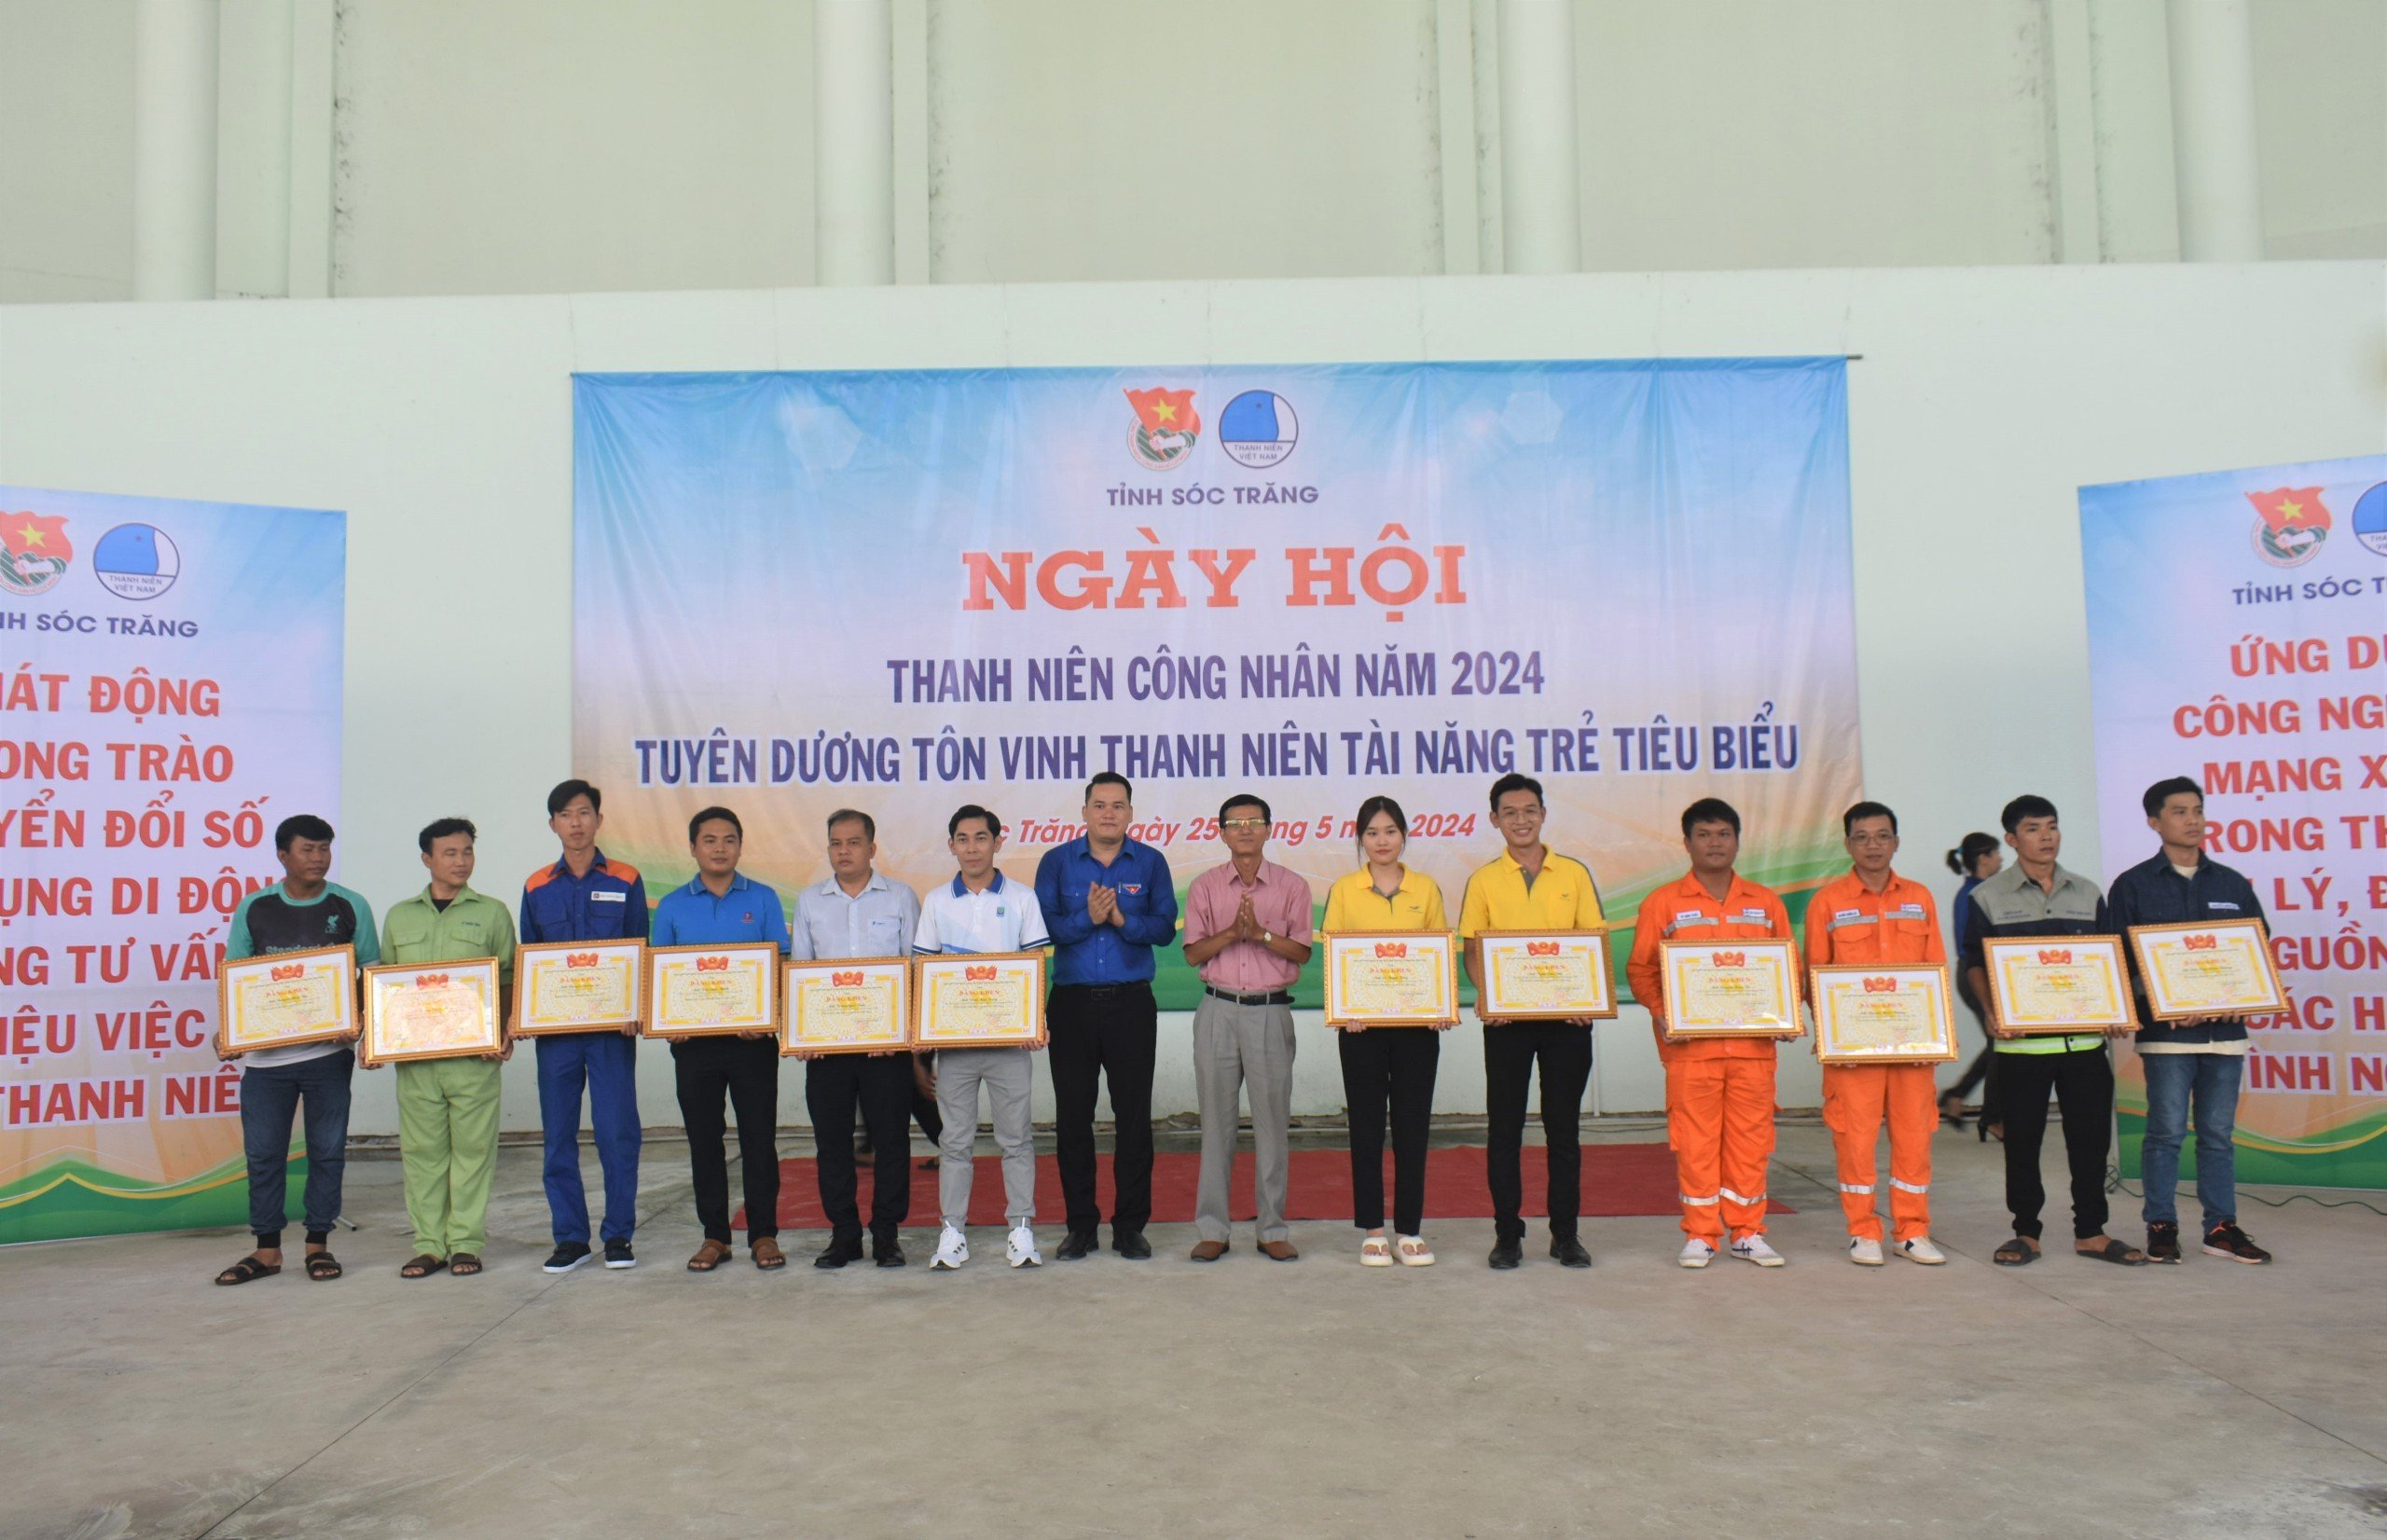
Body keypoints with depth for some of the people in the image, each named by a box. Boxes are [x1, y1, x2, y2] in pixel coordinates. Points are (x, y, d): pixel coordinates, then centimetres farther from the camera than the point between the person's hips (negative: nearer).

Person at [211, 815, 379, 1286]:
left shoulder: (350, 907, 3)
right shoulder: (254, 909, 5)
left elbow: (372, 974, 5)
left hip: (329, 1051, -1)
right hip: (265, 1052, 1)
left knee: (327, 1150, 6)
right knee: (263, 1153, 5)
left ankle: (318, 1244, 17)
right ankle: (267, 1250, 17)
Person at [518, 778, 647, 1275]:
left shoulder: (626, 881, 4)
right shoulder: (537, 888, 10)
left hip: (611, 1026, -2)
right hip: (554, 1027, 2)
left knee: (617, 1131, -2)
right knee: (558, 1135, 5)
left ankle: (618, 1235, 7)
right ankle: (570, 1237, 14)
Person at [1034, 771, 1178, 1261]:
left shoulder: (1150, 863, 5)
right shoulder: (1056, 862, 5)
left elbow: (1166, 927, -2)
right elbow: (1042, 926, -4)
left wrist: (1123, 920, -18)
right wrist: (1087, 918, -18)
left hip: (1131, 1003, 0)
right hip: (1071, 1003, 0)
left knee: (1134, 1116, 2)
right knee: (1072, 1116, 5)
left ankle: (1130, 1225, 12)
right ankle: (1080, 1225, 16)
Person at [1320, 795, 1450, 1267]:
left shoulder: (1426, 889, 6)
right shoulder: (1344, 890, 2)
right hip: (1361, 1023, -1)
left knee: (1413, 1123, 5)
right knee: (1367, 1123, 4)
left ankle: (1409, 1230, 14)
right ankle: (1372, 1230, 13)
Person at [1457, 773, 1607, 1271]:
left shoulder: (1574, 874, 6)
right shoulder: (1484, 880, 4)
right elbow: (1473, 950, 3)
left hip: (1567, 1018, 1)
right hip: (1506, 1019, 0)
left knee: (1564, 1125, 7)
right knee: (1505, 1126, 4)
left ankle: (1565, 1233, 16)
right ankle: (1507, 1233, 13)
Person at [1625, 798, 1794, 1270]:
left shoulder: (1766, 903, 12)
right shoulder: (1663, 903, 4)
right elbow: (1640, 969, 2)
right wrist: (1662, 1013, -12)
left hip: (1753, 1042, 2)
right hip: (1690, 1044, -2)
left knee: (1751, 1137, 5)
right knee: (1694, 1139, 1)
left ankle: (1748, 1232, 16)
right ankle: (1699, 1235, 10)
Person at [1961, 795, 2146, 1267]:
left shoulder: (2088, 894, 12)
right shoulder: (1989, 897, 2)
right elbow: (1976, 964, 1)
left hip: (2084, 1036, 3)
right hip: (2021, 1039, -3)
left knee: (2091, 1134, 5)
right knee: (2022, 1139, 3)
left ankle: (2090, 1232, 17)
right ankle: (2026, 1233, 13)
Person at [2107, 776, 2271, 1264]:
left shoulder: (2232, 884, 12)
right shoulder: (2133, 885, 1)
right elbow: (2119, 958, -3)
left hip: (2225, 1028, 3)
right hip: (2165, 1031, -3)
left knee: (2219, 1133, 8)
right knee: (2166, 1131, -1)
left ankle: (2222, 1227, 15)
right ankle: (2161, 1226, 8)